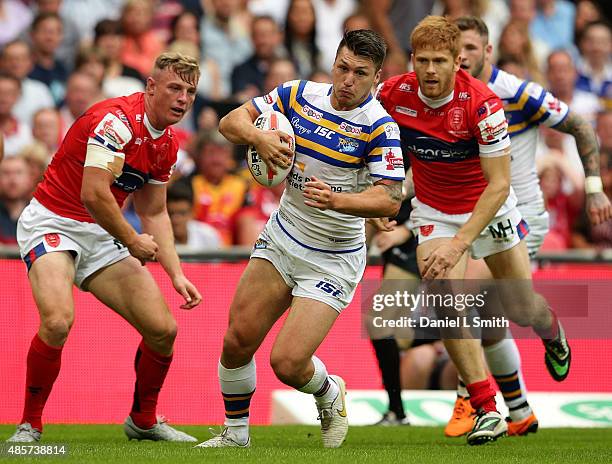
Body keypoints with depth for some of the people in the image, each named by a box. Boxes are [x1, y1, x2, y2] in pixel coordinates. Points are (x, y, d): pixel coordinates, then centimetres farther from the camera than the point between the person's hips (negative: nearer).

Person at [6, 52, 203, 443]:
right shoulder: (116, 120, -21)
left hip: (102, 234, 8)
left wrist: (177, 274, 7)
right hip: (52, 223, -8)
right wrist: (133, 241, -13)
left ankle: (143, 420, 24)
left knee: (162, 329, 0)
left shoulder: (167, 145, 7)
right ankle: (30, 425, -13)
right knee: (58, 320, -32)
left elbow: (155, 213, 17)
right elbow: (93, 194, -28)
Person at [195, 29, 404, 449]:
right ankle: (236, 432, 20)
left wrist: (337, 200, -41)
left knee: (287, 362, -13)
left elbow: (390, 200, -24)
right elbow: (232, 121, 1)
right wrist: (258, 137, -21)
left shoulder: (379, 126, -18)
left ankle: (329, 394, 22)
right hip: (282, 238, 5)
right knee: (238, 342, -2)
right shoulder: (299, 95, -4)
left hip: (333, 260, -5)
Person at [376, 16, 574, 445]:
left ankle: (553, 333, 46)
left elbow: (499, 185, -28)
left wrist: (460, 243, -35)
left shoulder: (482, 103, -29)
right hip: (434, 212, 2)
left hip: (489, 207, -2)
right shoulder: (394, 94, -19)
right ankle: (488, 411, -13)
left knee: (522, 309, 6)